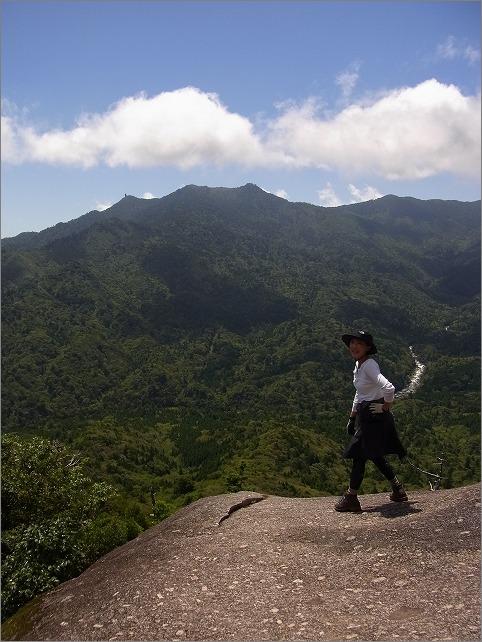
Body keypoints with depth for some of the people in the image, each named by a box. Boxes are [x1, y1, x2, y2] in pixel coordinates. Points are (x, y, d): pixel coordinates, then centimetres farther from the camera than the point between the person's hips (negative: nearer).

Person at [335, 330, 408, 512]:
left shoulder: (369, 365, -21)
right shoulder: (358, 364, 9)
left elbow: (389, 388, -35)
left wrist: (385, 408, -20)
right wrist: (352, 418, 21)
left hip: (374, 415, -10)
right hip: (365, 414, 10)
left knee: (359, 455, -1)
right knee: (374, 455, 19)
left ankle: (351, 499, 10)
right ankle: (398, 490, 32)